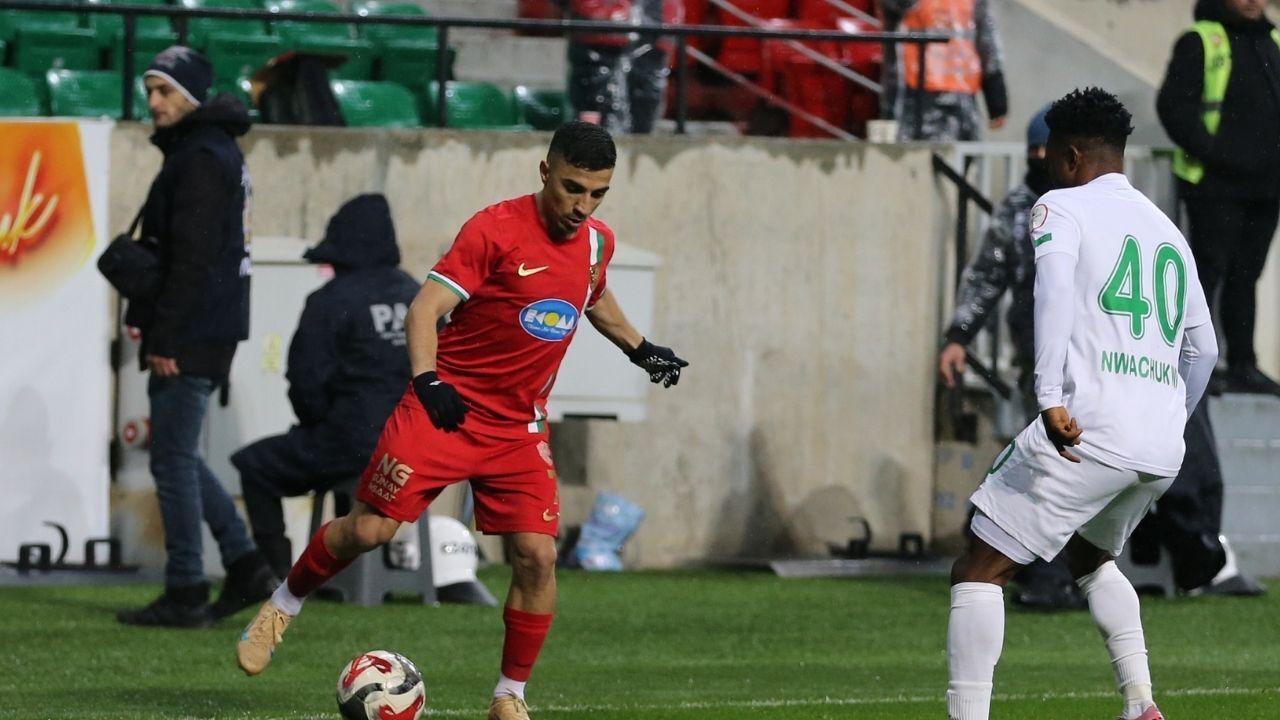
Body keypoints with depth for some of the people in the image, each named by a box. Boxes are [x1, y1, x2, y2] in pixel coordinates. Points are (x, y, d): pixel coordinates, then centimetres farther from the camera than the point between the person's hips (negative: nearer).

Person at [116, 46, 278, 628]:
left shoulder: (201, 158, -15)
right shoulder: (211, 150, 17)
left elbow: (192, 258, -21)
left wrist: (165, 338, -21)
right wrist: (150, 318, 17)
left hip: (192, 335, -10)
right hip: (210, 334, 10)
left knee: (172, 457, -6)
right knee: (177, 454, 16)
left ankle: (185, 595, -3)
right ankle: (245, 565, 16)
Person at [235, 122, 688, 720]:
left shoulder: (597, 243, 5)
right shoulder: (496, 229, -15)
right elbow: (425, 309, -18)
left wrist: (640, 349, 35)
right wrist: (427, 379, -31)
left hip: (520, 429, 5)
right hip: (447, 407, -5)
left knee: (536, 556, -8)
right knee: (370, 528, -10)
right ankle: (283, 606, 18)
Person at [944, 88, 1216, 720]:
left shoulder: (1062, 207, 3)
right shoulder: (1170, 234, 23)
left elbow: (1055, 282, -18)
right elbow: (1203, 349, 30)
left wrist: (1051, 398, -25)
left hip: (1088, 431, -7)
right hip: (1163, 449, 7)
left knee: (979, 571, 0)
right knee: (1090, 556, 32)